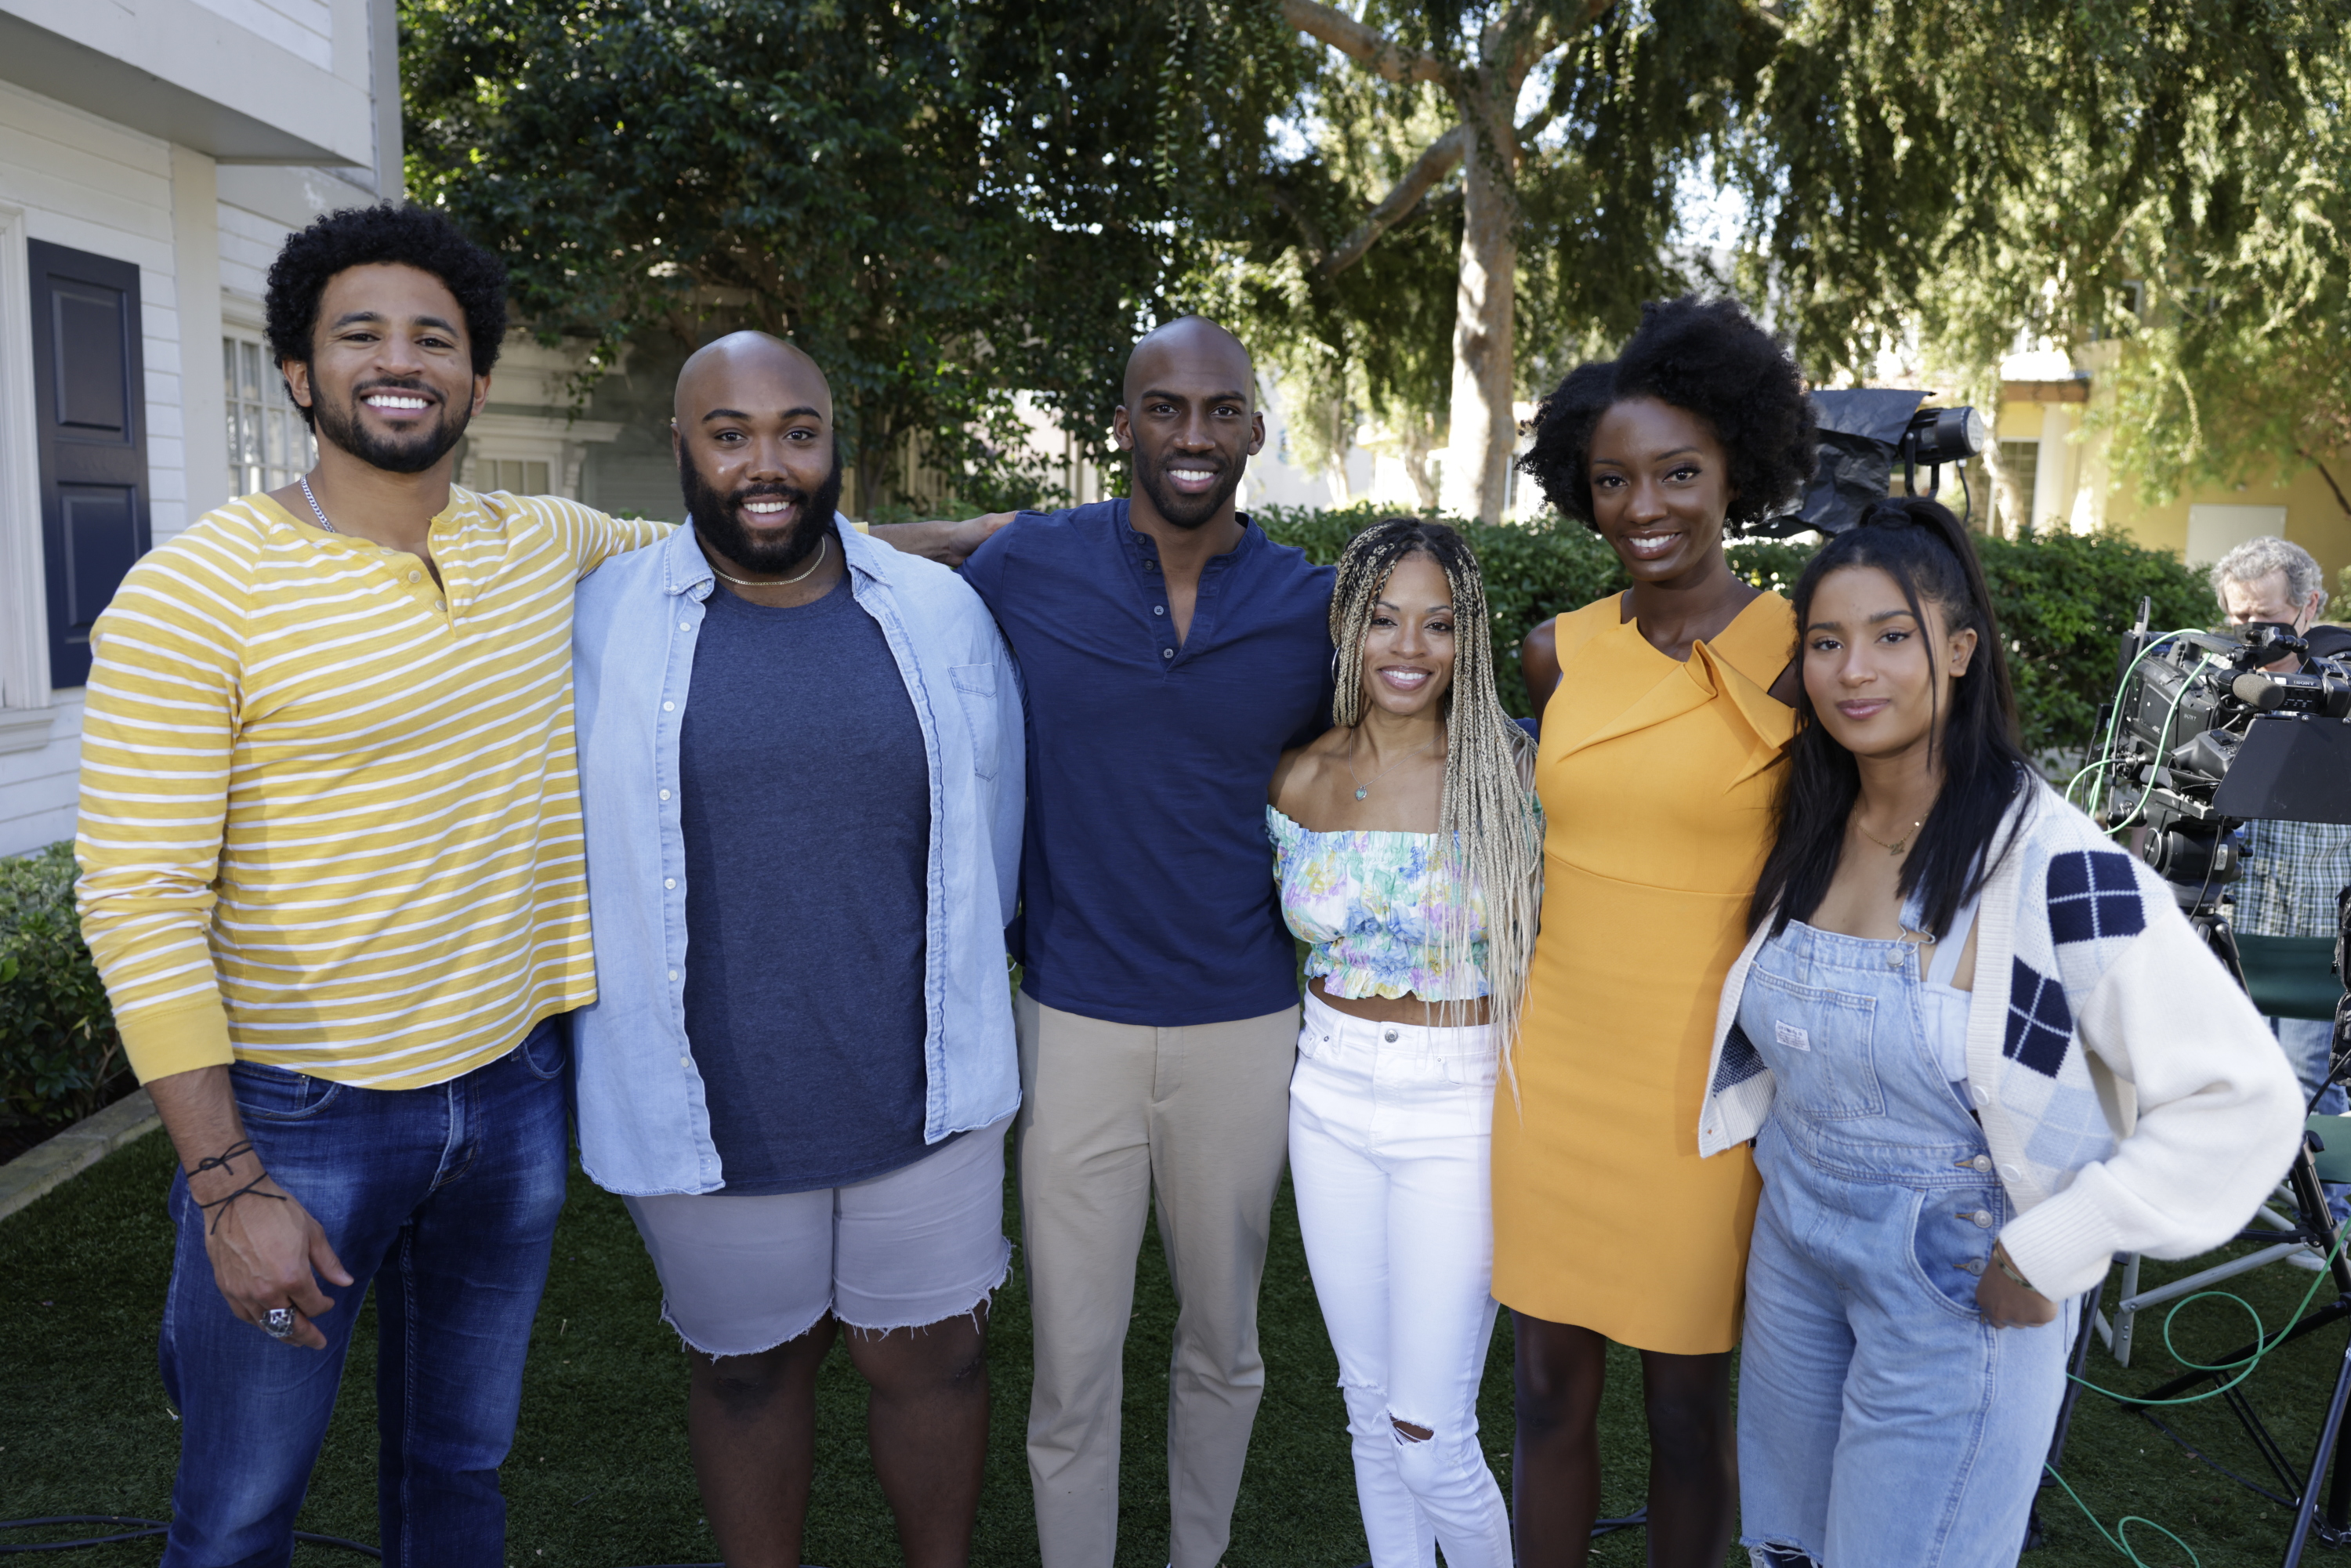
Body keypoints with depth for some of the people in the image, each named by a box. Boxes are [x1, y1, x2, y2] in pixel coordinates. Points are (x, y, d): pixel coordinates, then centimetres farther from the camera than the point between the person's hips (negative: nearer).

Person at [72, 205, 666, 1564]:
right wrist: (225, 1183, -16)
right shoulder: (198, 588, -12)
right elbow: (142, 900, -14)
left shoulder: (547, 547, 2)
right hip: (298, 1119, -4)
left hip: (514, 1092, 4)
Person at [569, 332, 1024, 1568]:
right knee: (748, 1371, 18)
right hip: (707, 1106, -1)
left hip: (921, 1091, 1)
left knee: (932, 1360, 15)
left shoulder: (942, 616, -2)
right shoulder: (597, 627, -6)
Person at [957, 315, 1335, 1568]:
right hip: (1073, 1025, -2)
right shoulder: (1023, 567, -5)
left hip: (1245, 1027, 2)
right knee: (1073, 1368, 7)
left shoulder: (1312, 606, -1)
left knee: (1222, 1341, 19)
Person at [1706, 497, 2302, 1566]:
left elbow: (2246, 1103, -22)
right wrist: (1772, 1148, 9)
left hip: (1957, 1291, -6)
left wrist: (2048, 1253, -19)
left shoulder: (2051, 864, -21)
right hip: (1791, 1253, 6)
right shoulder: (1809, 837, -1)